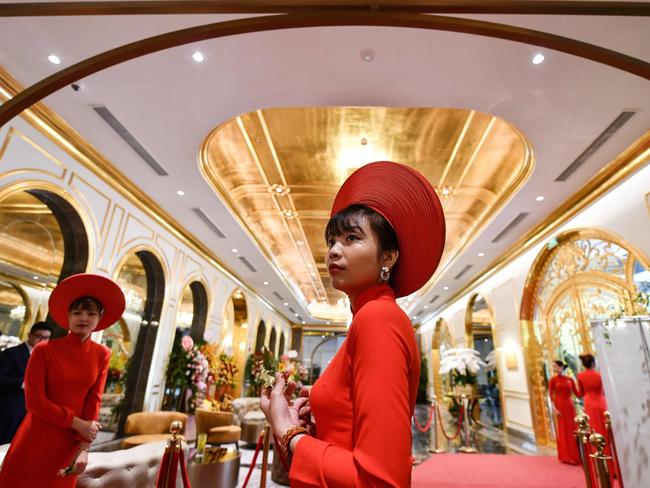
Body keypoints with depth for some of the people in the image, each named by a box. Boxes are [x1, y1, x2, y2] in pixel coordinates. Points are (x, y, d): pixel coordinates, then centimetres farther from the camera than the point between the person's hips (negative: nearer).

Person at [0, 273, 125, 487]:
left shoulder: (102, 355, -3)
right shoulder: (44, 350, -9)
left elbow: (94, 401, -3)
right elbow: (34, 400, -11)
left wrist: (83, 447, -11)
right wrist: (77, 423, -14)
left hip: (70, 441, 2)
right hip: (36, 438, -2)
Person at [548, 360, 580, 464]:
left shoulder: (570, 379, 6)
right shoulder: (553, 380, -2)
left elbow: (577, 393, 5)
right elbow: (551, 395, -6)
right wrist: (554, 408, -14)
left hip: (570, 406, 3)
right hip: (560, 406, -3)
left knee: (573, 429, 7)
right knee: (563, 431, 1)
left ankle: (576, 455, 20)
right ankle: (566, 456, 9)